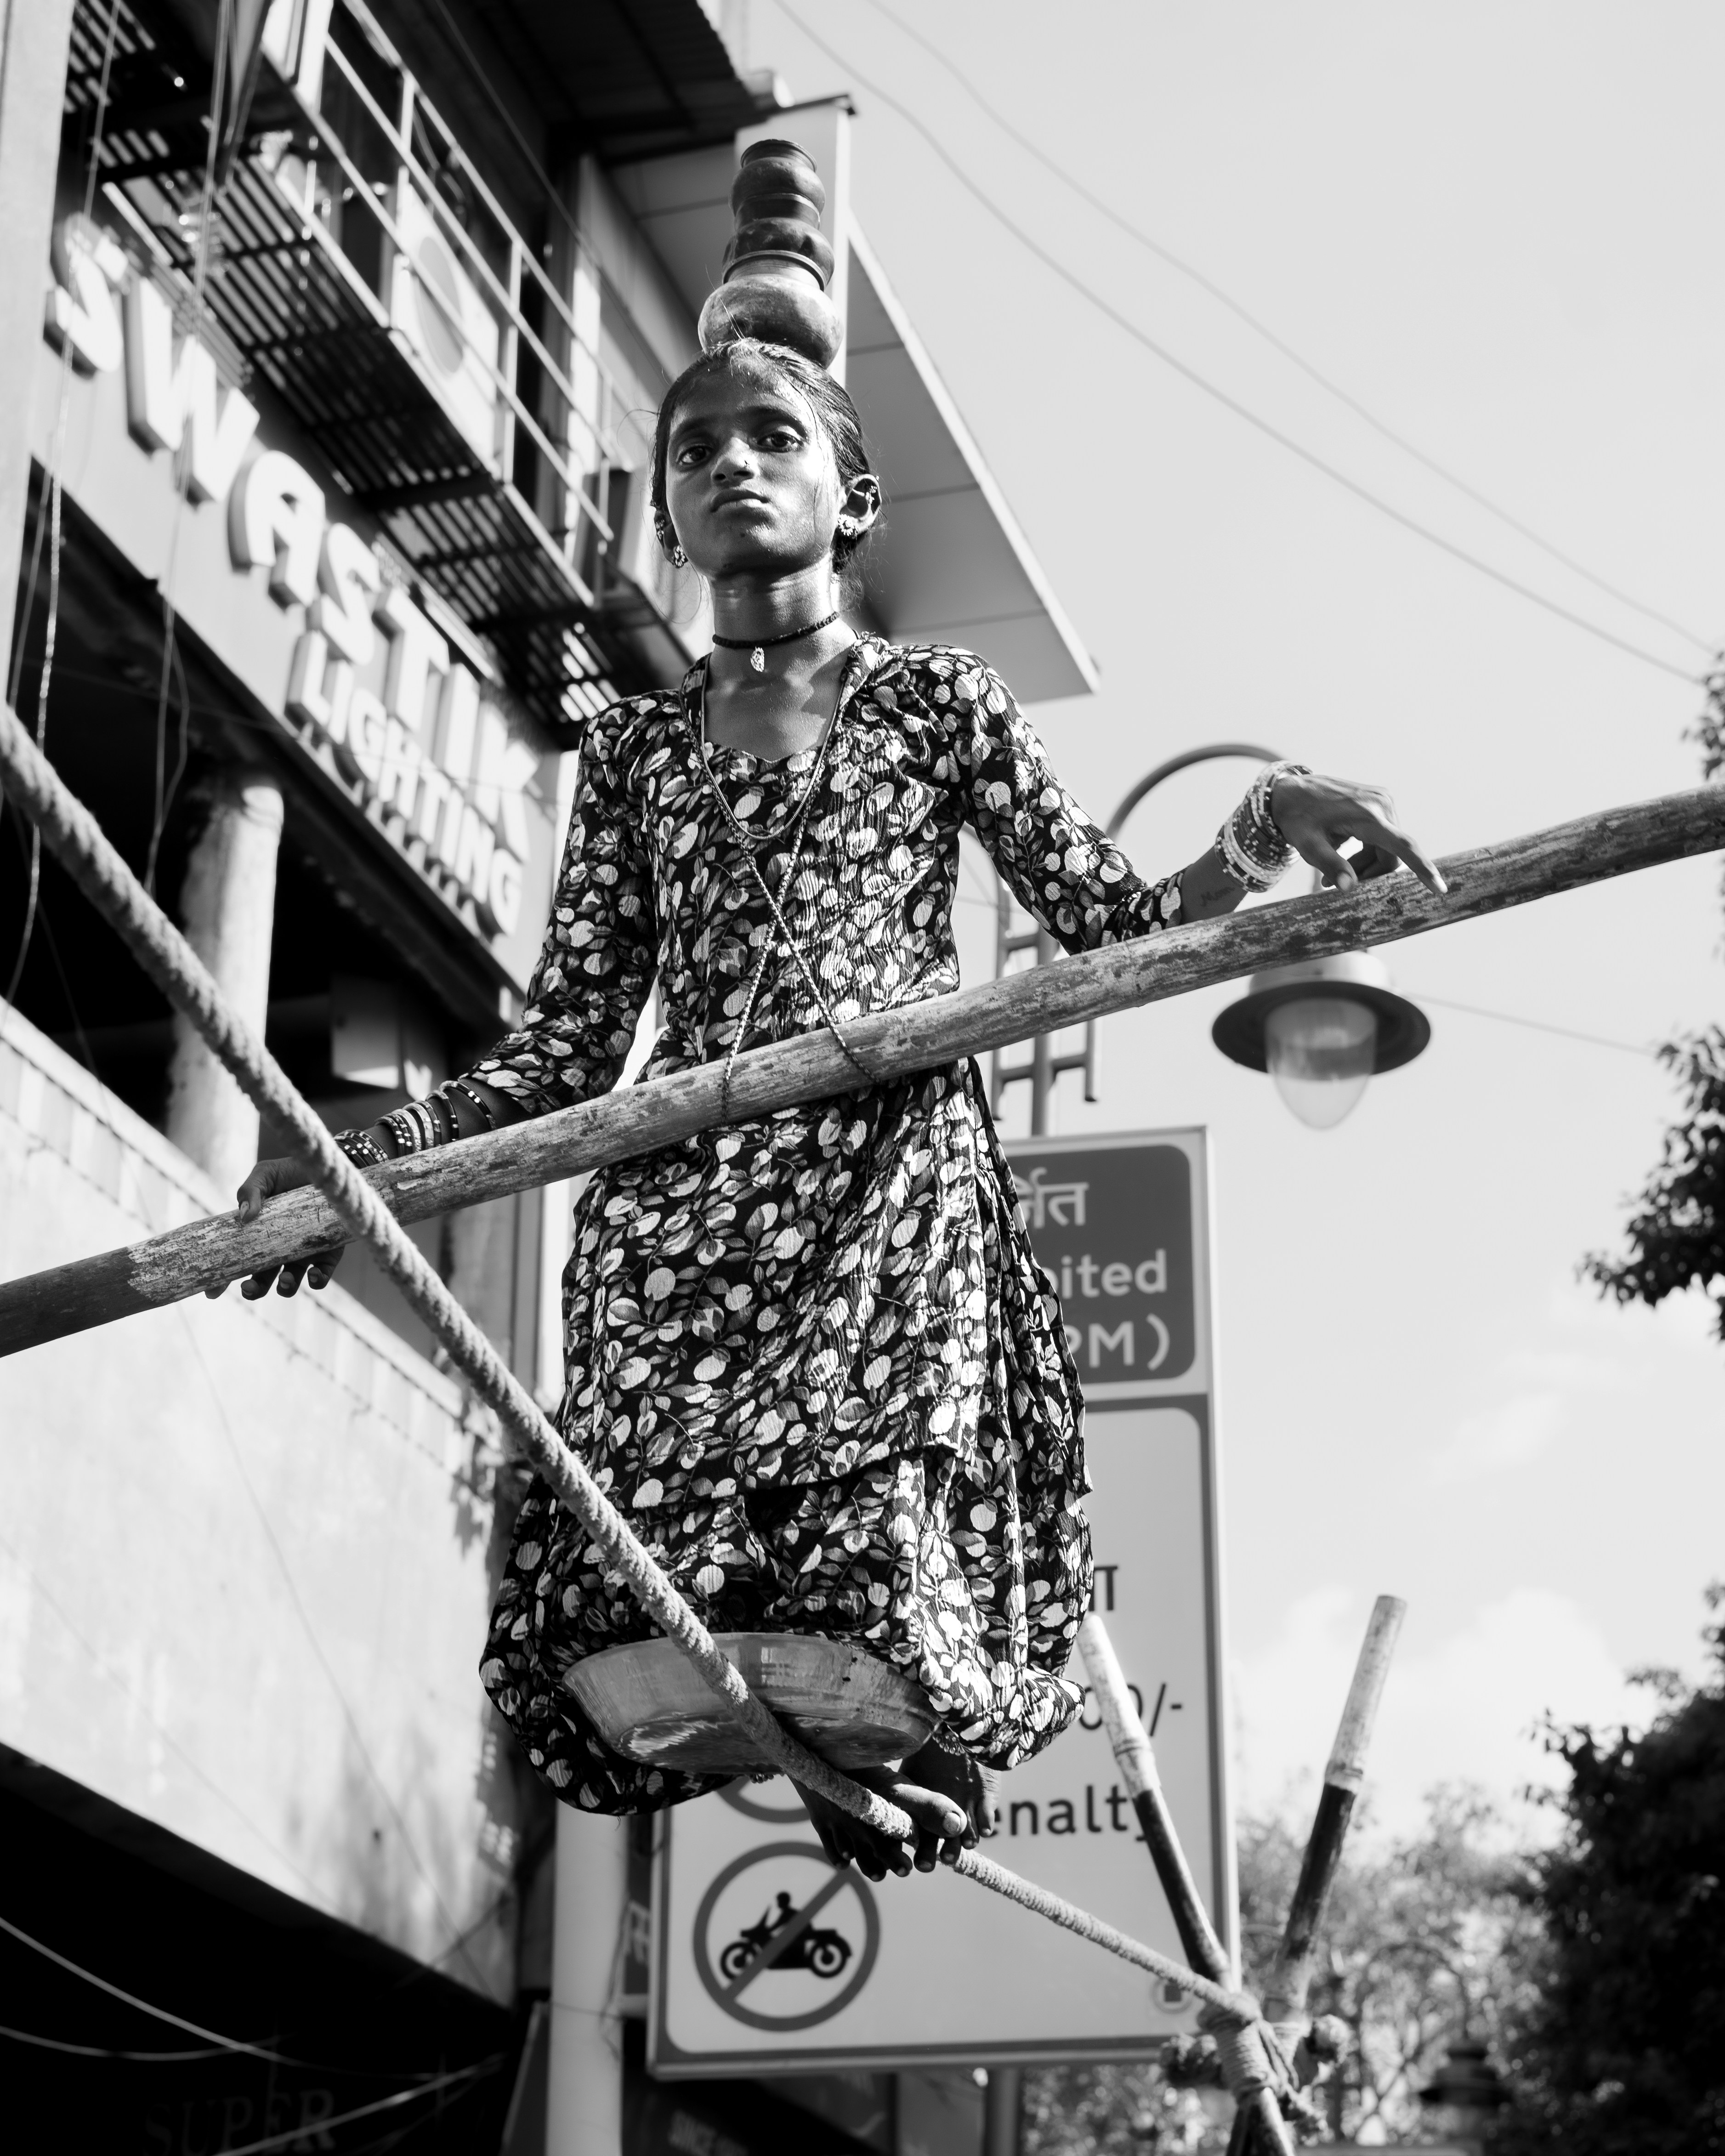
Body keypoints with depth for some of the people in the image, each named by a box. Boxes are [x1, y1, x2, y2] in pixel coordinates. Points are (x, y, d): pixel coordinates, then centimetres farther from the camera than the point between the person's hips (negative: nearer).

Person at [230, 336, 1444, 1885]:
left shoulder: (936, 698, 14)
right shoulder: (636, 748, 19)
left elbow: (1116, 923, 9)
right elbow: (568, 1044, 14)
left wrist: (1255, 838, -11)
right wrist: (366, 1156, 0)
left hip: (892, 1188, -2)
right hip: (675, 1220, 3)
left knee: (876, 1603, -21)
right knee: (625, 1656, -13)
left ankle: (882, 1752, 6)